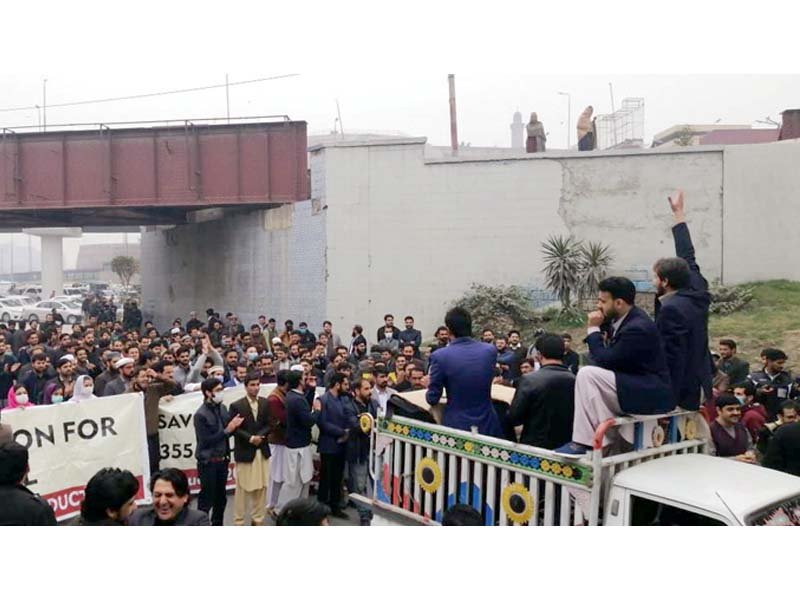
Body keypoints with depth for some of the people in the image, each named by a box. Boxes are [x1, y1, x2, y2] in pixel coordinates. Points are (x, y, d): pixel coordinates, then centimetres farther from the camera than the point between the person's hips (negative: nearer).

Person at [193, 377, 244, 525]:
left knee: (221, 496, 16)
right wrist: (227, 430, -19)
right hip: (208, 462, -6)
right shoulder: (201, 415, -15)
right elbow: (205, 441, -18)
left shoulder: (222, 408, 4)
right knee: (207, 498, 2)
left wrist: (234, 426, -10)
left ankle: (217, 525, 31)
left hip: (222, 460, 7)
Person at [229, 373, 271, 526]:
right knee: (242, 489, 3)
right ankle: (238, 521, 14)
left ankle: (258, 519, 21)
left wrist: (259, 436, -13)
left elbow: (268, 425, 4)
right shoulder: (236, 406, -7)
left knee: (261, 488, 9)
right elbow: (234, 429, -9)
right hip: (244, 452, -4)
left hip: (262, 451, 4)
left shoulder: (265, 403, 5)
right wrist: (250, 438, -19)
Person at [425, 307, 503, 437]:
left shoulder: (440, 356, -16)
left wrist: (430, 385, 15)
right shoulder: (490, 351, -5)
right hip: (488, 426, 3)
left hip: (456, 427, -2)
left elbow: (433, 400, -8)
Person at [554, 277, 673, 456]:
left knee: (587, 374, -20)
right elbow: (609, 359, 14)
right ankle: (605, 437, 1)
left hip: (651, 394, -10)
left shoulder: (638, 328, -21)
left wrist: (593, 329, -11)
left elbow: (604, 361, -20)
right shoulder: (623, 319, 7)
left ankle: (585, 442, -15)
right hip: (635, 386, 10)